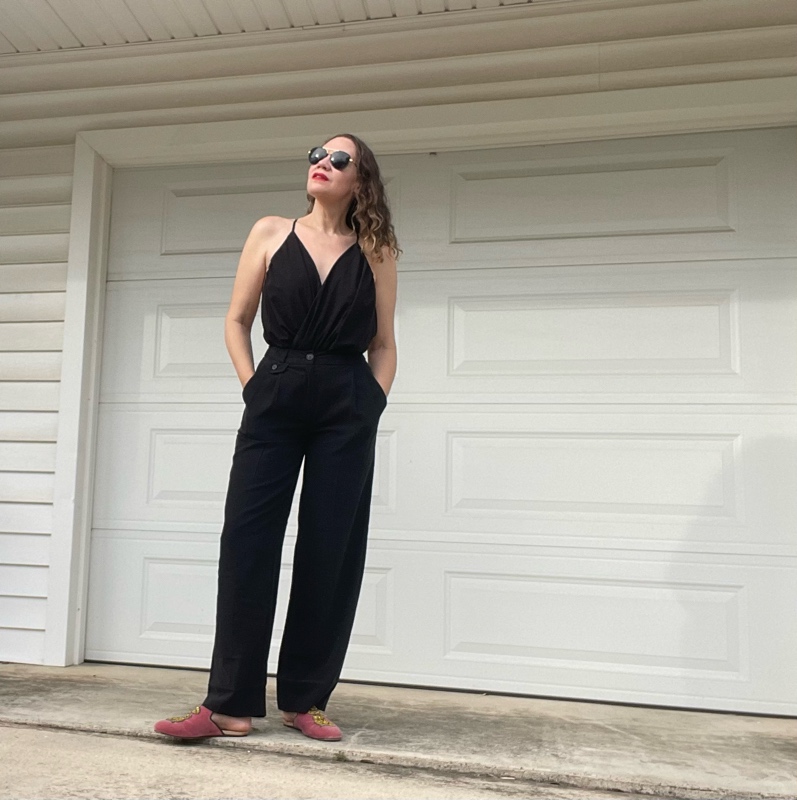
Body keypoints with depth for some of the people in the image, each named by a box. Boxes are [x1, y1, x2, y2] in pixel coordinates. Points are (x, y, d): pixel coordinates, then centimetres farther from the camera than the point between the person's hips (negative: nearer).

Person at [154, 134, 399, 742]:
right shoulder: (270, 234, 9)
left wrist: (374, 401, -2)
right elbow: (237, 321, 9)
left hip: (349, 407, 0)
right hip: (276, 396, 0)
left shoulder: (375, 252, 9)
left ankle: (305, 699, 16)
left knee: (331, 551, 2)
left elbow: (384, 343, 11)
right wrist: (253, 388, -1)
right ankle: (231, 703, 7)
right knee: (248, 541, -3)